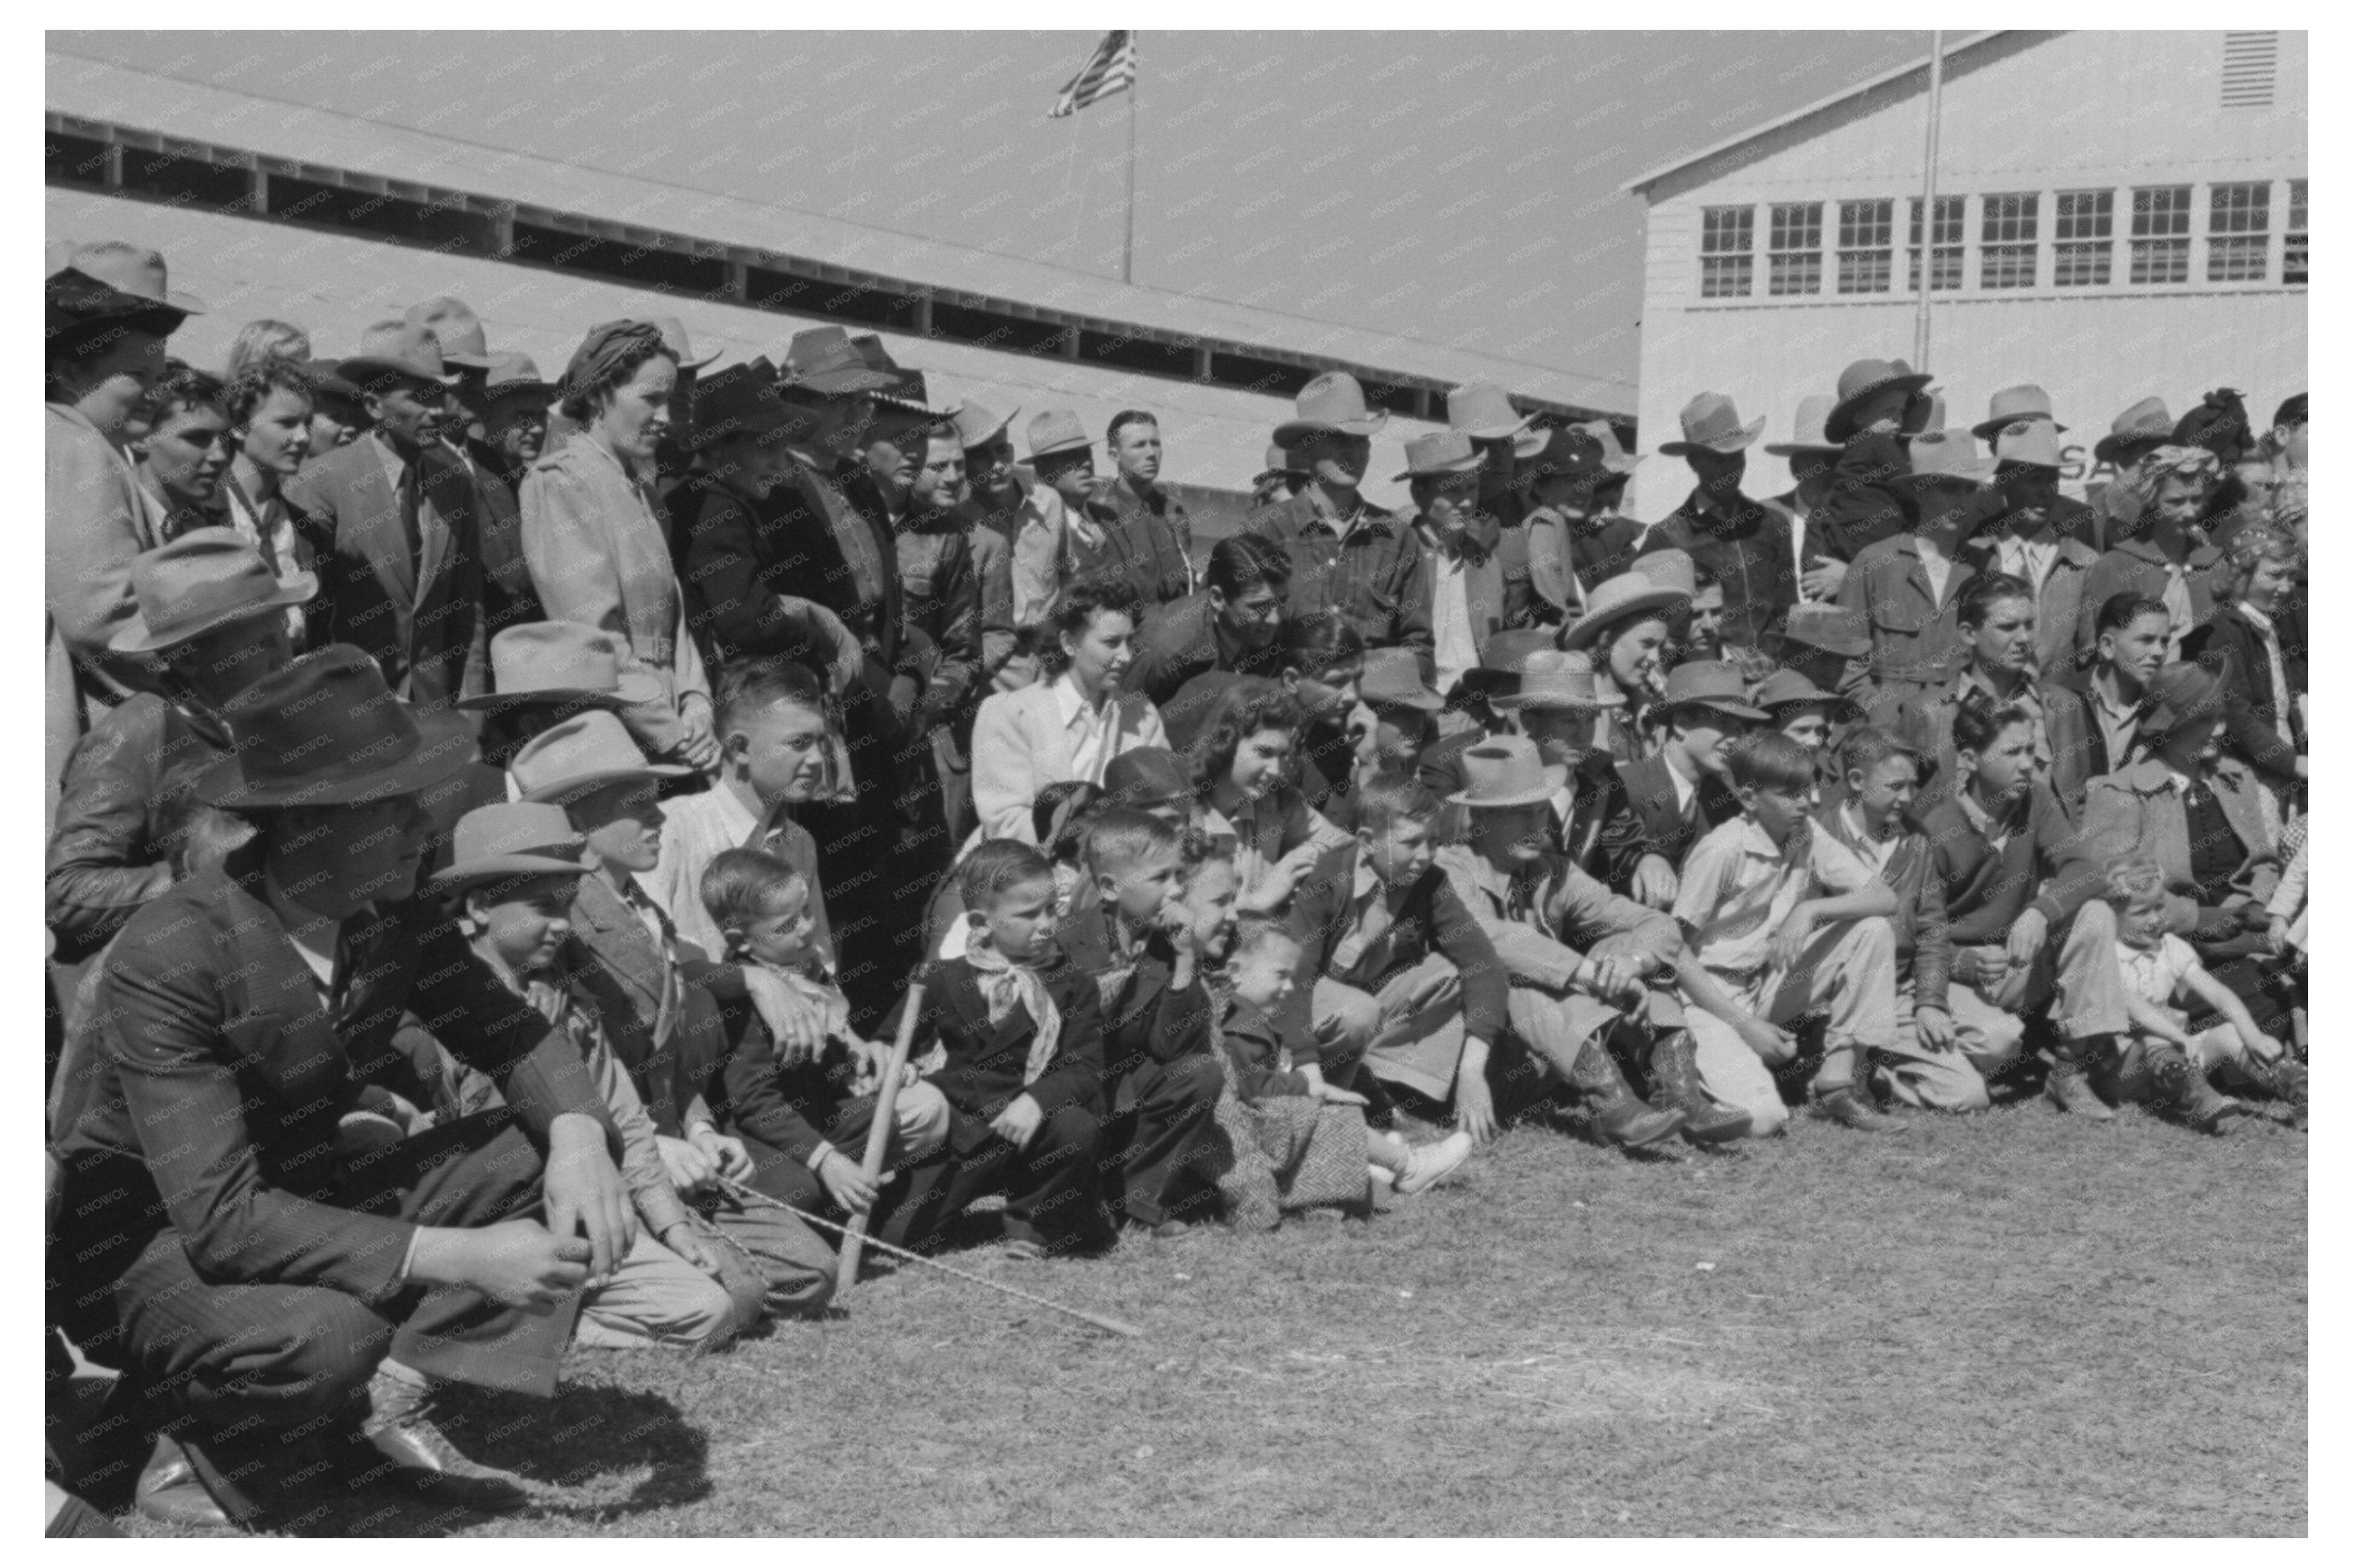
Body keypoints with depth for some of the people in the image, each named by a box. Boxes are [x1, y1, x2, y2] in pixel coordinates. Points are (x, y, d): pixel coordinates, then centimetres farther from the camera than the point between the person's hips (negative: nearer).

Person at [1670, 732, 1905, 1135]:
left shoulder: (1808, 837, 0)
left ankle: (1839, 1082, -5)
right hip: (1710, 995, -7)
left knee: (1872, 931, -10)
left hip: (1770, 986, 7)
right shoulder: (1721, 851, -18)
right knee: (1762, 1120, -28)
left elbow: (1886, 898, -5)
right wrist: (1744, 1026, -20)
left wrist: (1811, 909, -22)